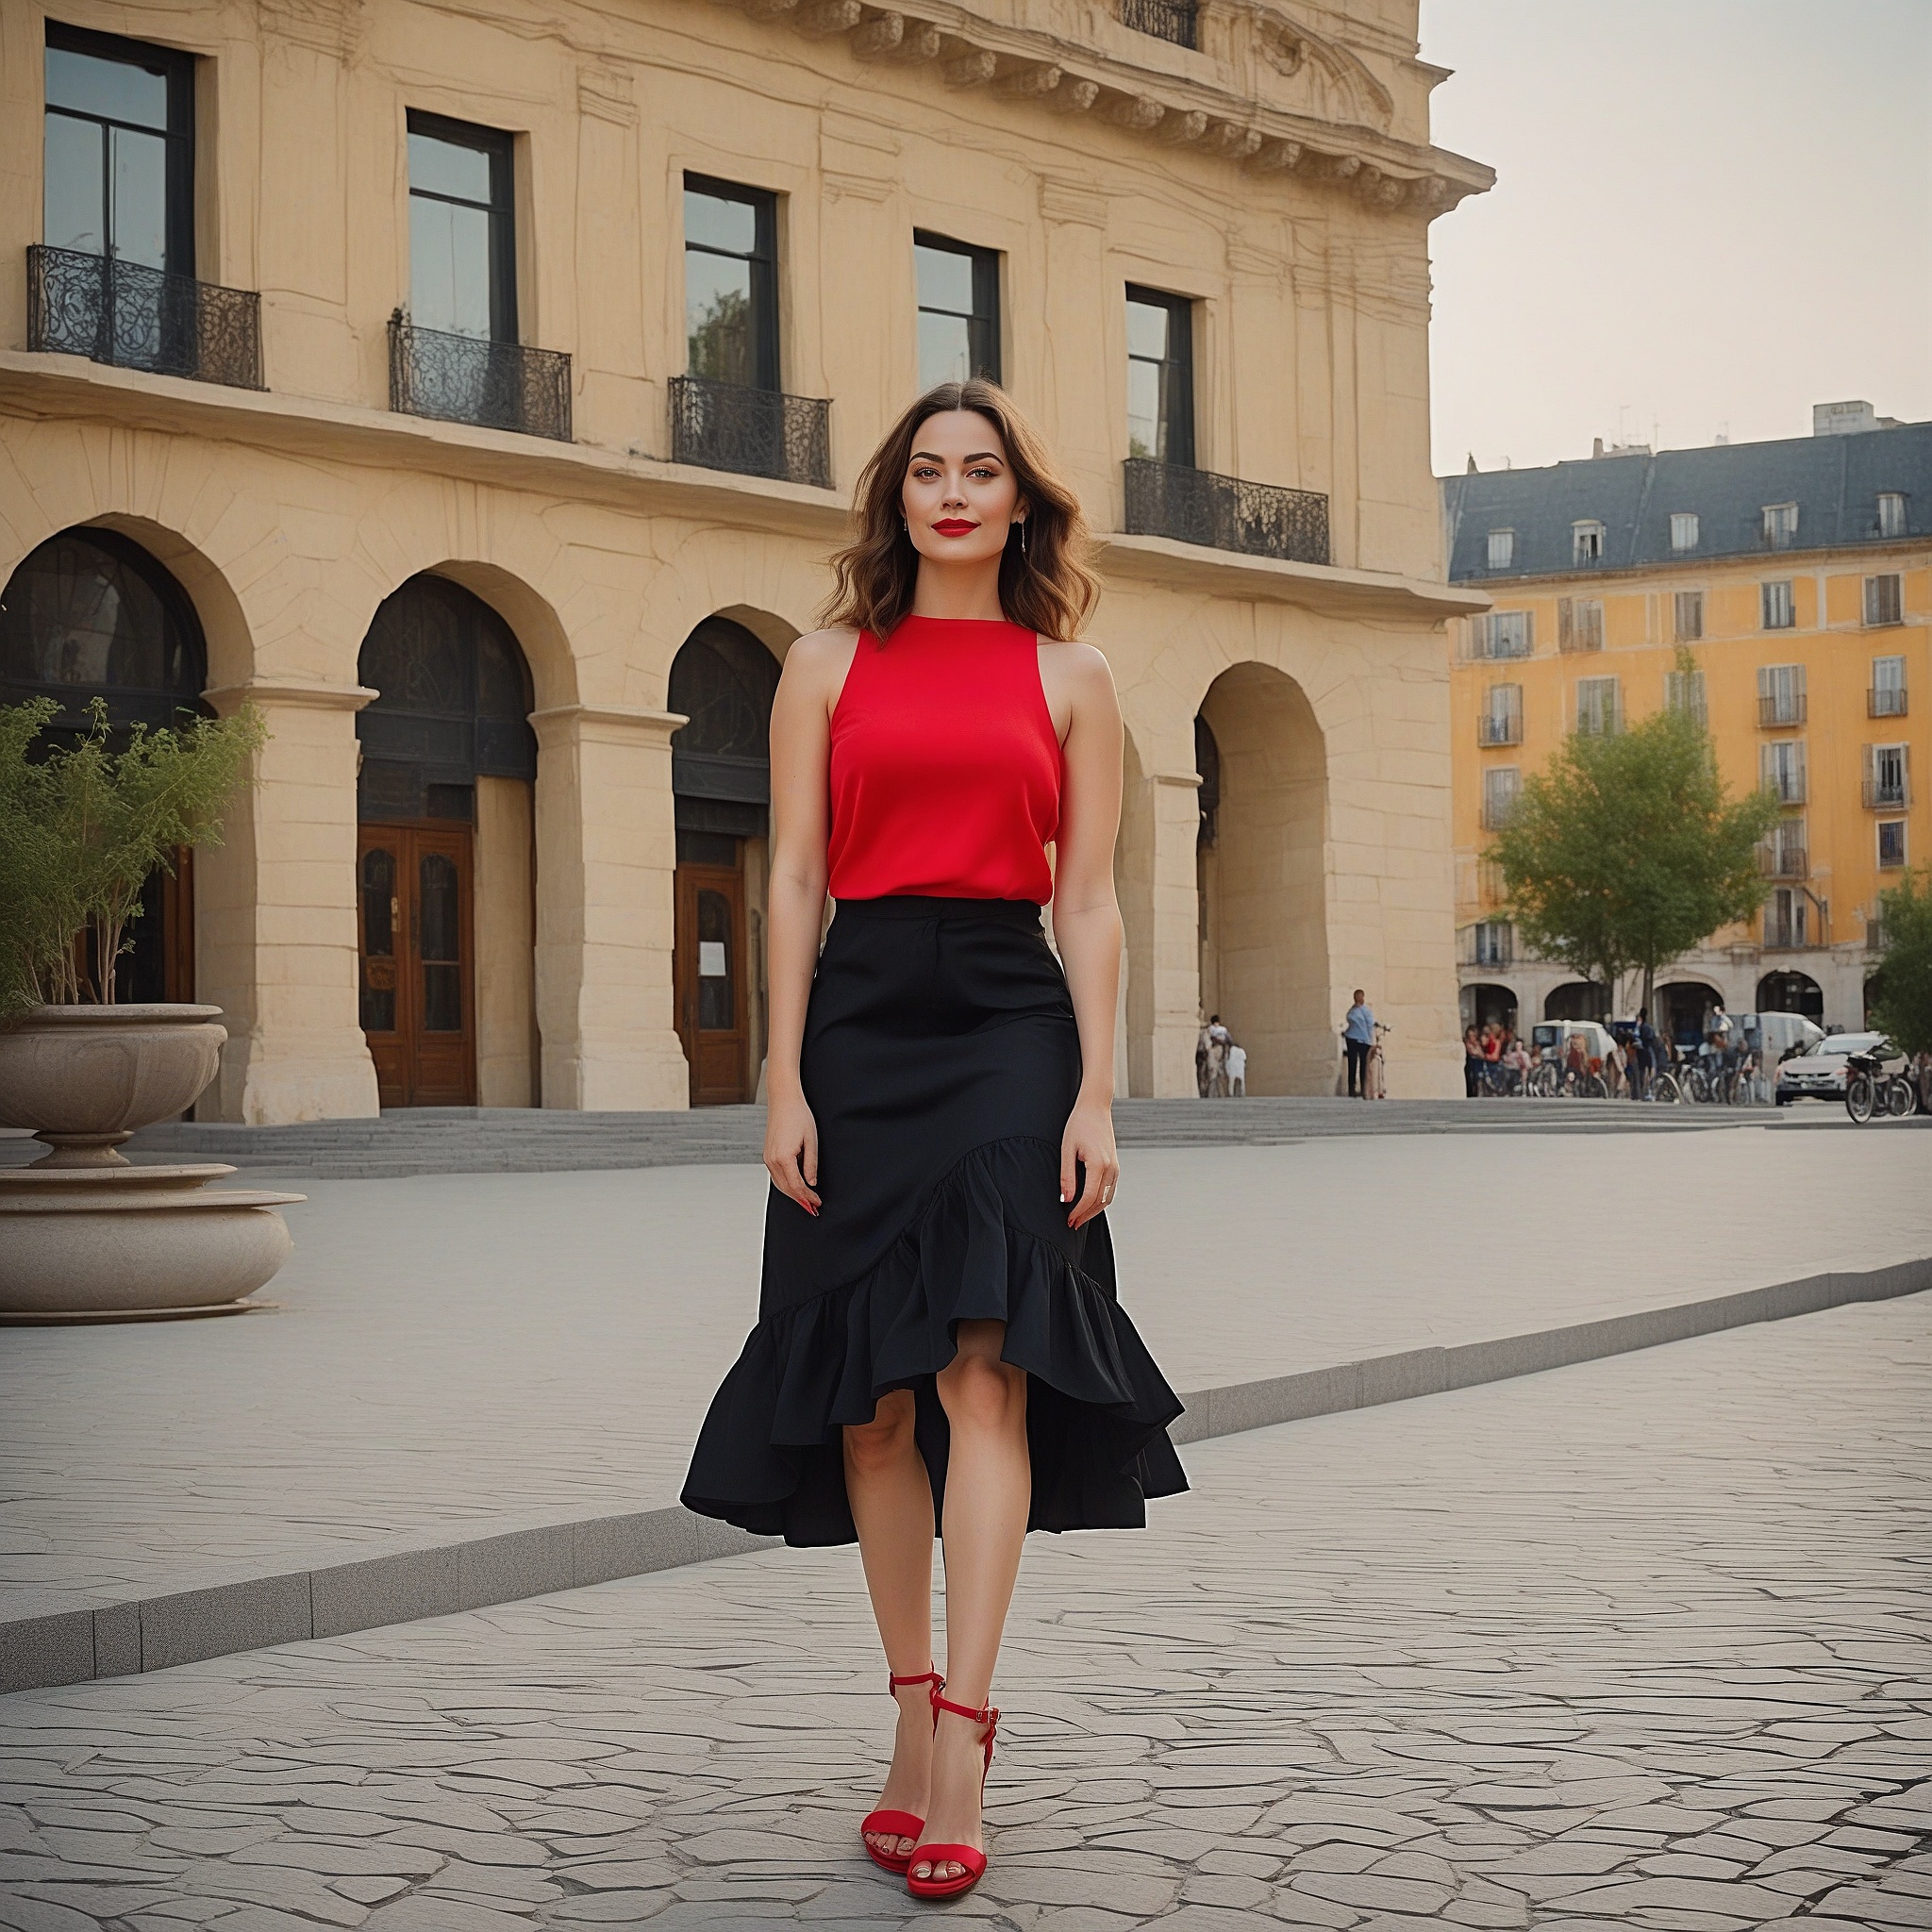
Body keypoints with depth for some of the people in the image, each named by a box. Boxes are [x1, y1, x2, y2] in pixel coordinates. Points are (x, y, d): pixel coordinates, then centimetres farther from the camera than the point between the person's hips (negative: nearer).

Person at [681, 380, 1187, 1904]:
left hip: (1012, 1019, -1)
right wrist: (783, 1084, -3)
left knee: (982, 1365, -13)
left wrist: (1097, 1095, -3)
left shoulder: (1071, 677, 10)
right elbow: (795, 882, 6)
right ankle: (915, 1713, 15)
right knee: (874, 1389, 3)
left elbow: (1089, 902, 6)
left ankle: (960, 1740, -15)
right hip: (862, 1019, 1)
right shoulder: (829, 666, 10)